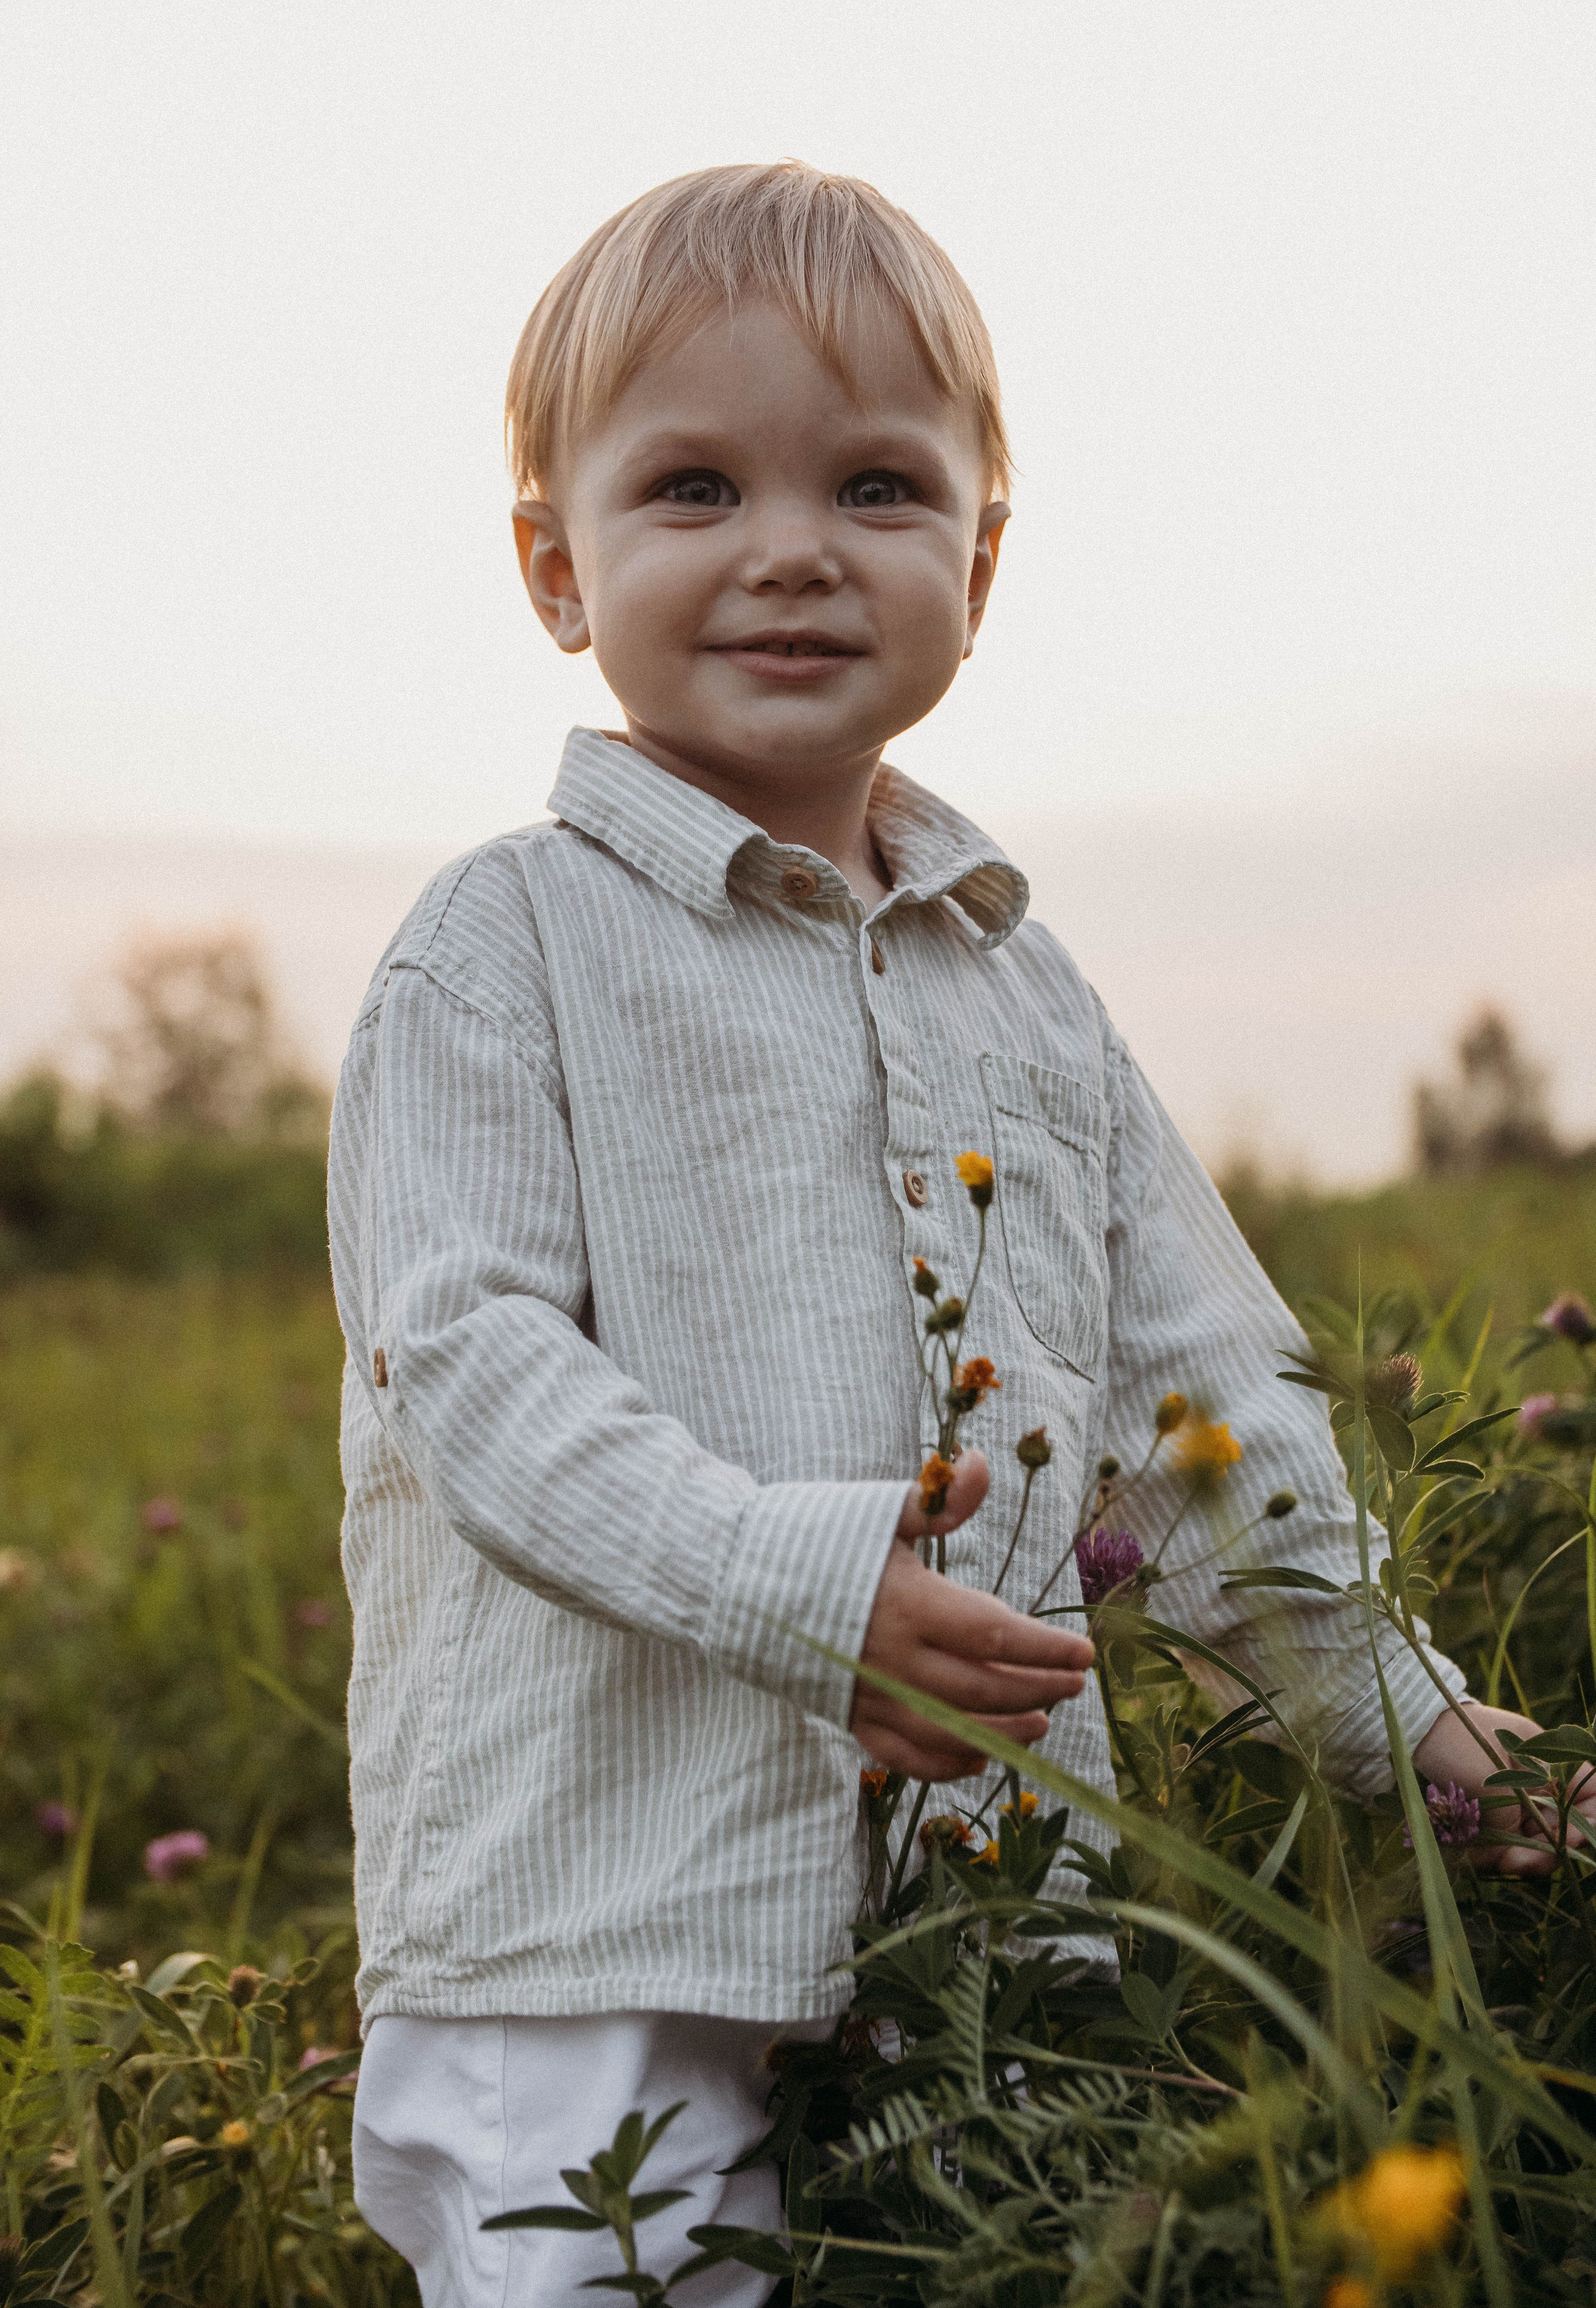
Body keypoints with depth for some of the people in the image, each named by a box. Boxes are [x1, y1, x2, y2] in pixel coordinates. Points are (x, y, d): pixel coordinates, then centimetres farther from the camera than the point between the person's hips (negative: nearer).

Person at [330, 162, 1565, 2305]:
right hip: (600, 1891, -5)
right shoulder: (510, 945, -3)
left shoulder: (1022, 983, 14)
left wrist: (1381, 1703, 18)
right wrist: (793, 1573, -24)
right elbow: (466, 1358, -12)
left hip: (992, 1884, 5)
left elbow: (1199, 1367, 19)